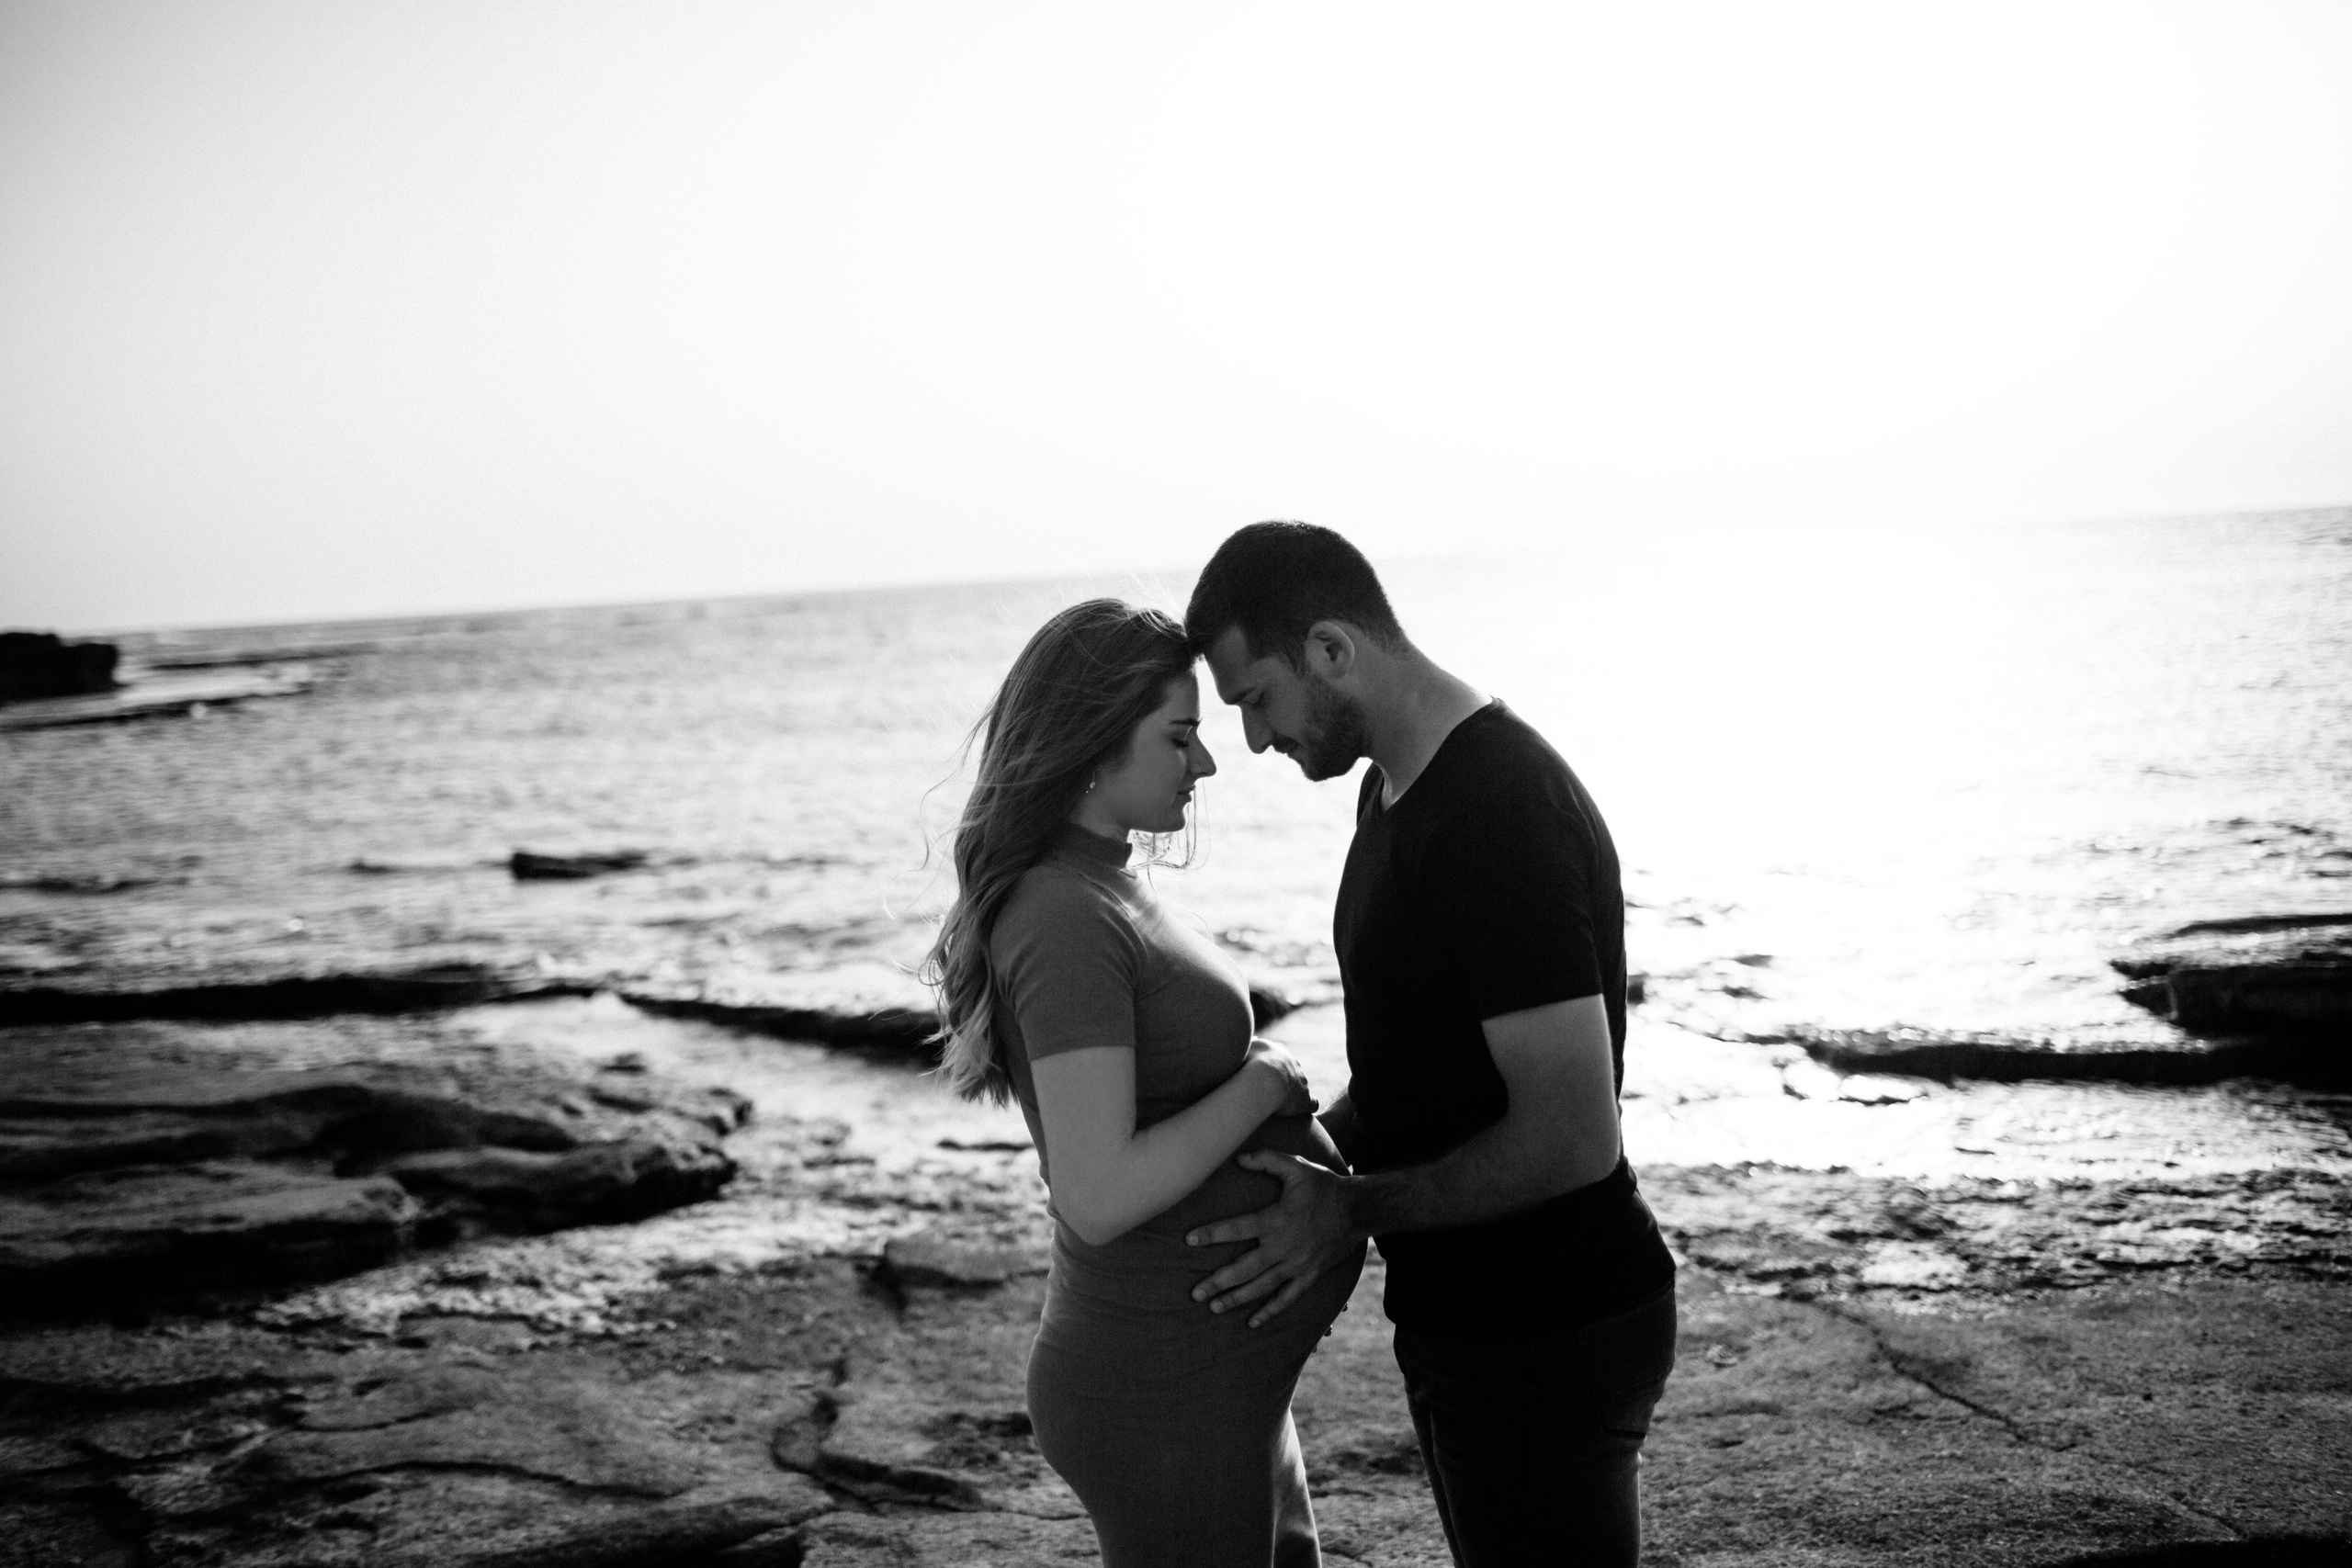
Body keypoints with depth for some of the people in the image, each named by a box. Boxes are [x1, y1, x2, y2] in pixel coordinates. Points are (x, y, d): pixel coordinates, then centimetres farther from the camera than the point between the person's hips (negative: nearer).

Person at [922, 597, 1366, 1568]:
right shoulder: (1069, 923, -23)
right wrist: (1261, 1085, -17)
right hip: (1168, 1391, -10)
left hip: (1219, 1368, 10)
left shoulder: (1096, 889, 8)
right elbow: (1099, 1195, -28)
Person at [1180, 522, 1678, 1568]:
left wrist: (1353, 1211, -18)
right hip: (1464, 1318, 10)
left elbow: (1571, 1139, -27)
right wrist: (1303, 1152, 4)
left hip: (1548, 1342, -10)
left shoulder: (1502, 816, -25)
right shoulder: (1395, 788, 8)